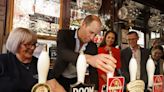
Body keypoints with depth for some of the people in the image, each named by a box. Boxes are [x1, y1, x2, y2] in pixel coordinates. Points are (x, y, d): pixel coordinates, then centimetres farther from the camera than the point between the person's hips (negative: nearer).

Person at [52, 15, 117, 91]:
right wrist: (88, 58, -57)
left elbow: (93, 70, -7)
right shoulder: (64, 34, -19)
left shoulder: (93, 46, -8)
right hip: (59, 78, -3)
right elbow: (62, 52, -40)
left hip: (77, 81, 3)